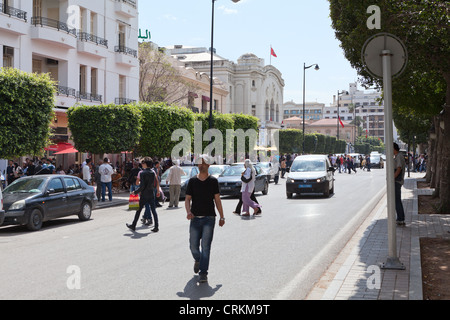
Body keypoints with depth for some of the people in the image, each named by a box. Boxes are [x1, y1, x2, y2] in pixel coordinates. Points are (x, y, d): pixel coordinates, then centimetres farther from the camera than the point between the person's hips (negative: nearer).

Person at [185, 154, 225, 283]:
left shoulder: (213, 181, 4)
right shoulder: (192, 181, 6)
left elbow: (217, 199, 7)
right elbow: (187, 199, 6)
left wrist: (222, 217, 7)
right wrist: (188, 211, -12)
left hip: (209, 218, -2)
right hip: (195, 218, 2)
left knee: (206, 246, -9)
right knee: (193, 246, 4)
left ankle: (203, 273, -4)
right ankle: (198, 260, 38)